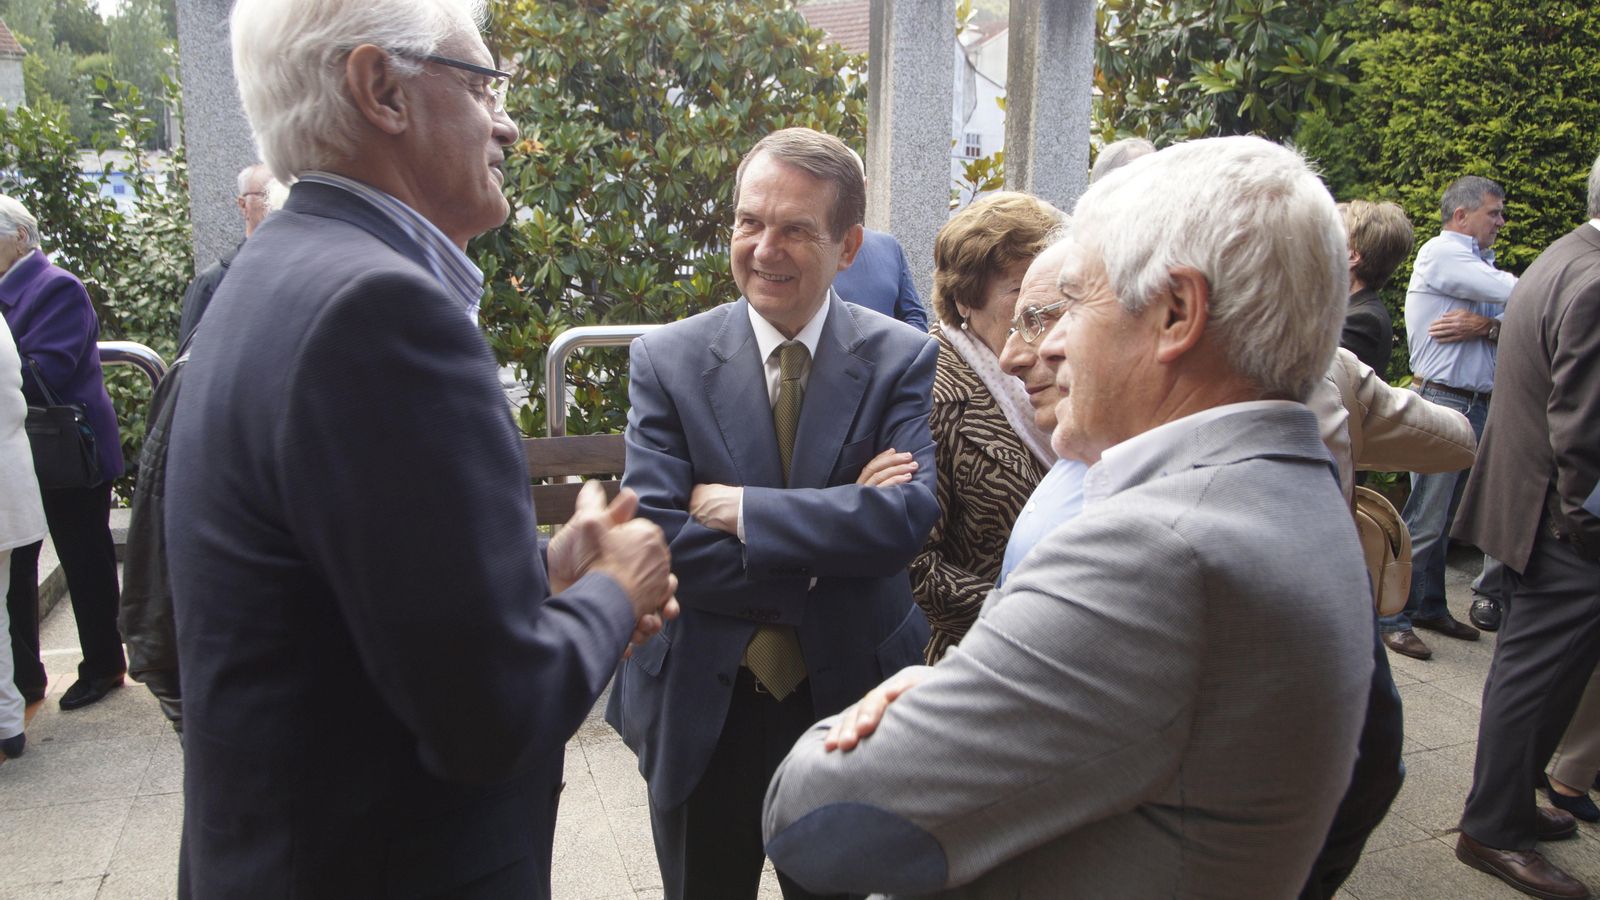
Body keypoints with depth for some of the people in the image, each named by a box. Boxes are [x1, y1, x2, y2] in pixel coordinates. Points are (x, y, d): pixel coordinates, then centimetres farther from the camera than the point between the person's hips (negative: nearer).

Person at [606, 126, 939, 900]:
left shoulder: (903, 360, -7)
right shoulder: (666, 359, -7)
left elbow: (907, 517, -21)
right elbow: (650, 533, -17)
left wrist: (737, 508, -21)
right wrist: (825, 559, -20)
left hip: (849, 700, 0)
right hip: (699, 712, 1)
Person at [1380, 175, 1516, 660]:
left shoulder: (1481, 263, 18)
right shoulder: (1441, 253, -8)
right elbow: (1516, 293, -19)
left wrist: (1486, 326, -12)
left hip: (1476, 406, 9)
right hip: (1441, 400, -8)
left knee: (1444, 516, 15)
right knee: (1424, 519, -6)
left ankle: (1430, 607, 25)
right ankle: (1393, 618, 1)